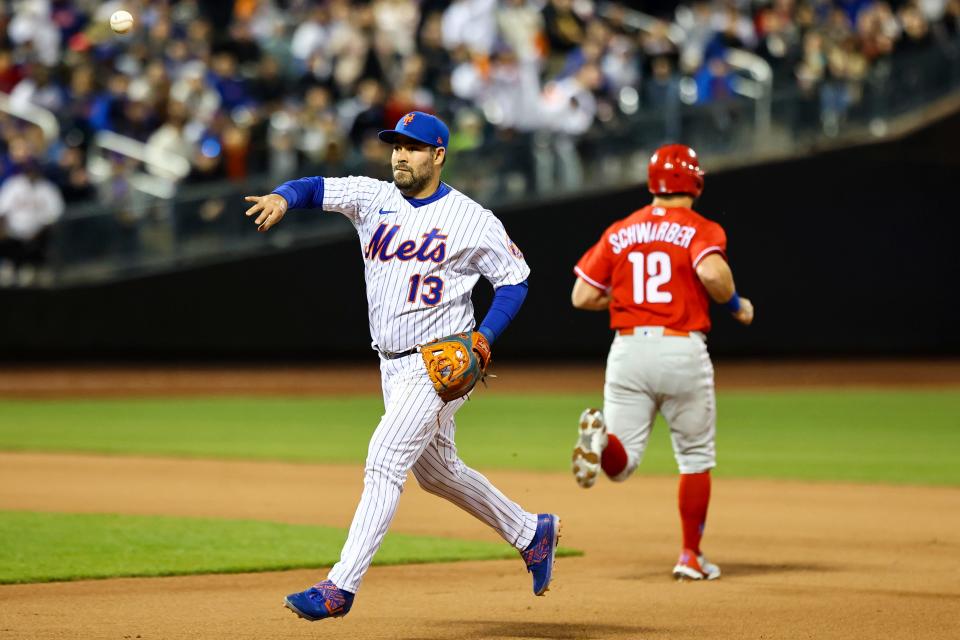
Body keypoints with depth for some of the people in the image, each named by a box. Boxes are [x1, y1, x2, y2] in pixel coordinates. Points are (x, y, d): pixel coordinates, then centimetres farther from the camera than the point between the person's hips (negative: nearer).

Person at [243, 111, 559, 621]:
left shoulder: (472, 220, -8)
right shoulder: (374, 198, 5)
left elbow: (514, 279, -1)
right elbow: (315, 189, -6)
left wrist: (483, 337, -15)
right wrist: (283, 197, -30)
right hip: (392, 366, 7)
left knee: (384, 463, -16)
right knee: (437, 471, 20)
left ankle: (341, 587, -17)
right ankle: (531, 533, 38)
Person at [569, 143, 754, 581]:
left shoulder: (619, 233, 11)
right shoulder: (702, 230, -1)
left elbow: (582, 296, 9)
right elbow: (711, 271, -23)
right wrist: (736, 304, -4)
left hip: (627, 348, 2)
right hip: (683, 349, -2)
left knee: (622, 462, 3)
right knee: (696, 456, 16)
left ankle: (600, 439, -31)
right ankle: (691, 556, 15)